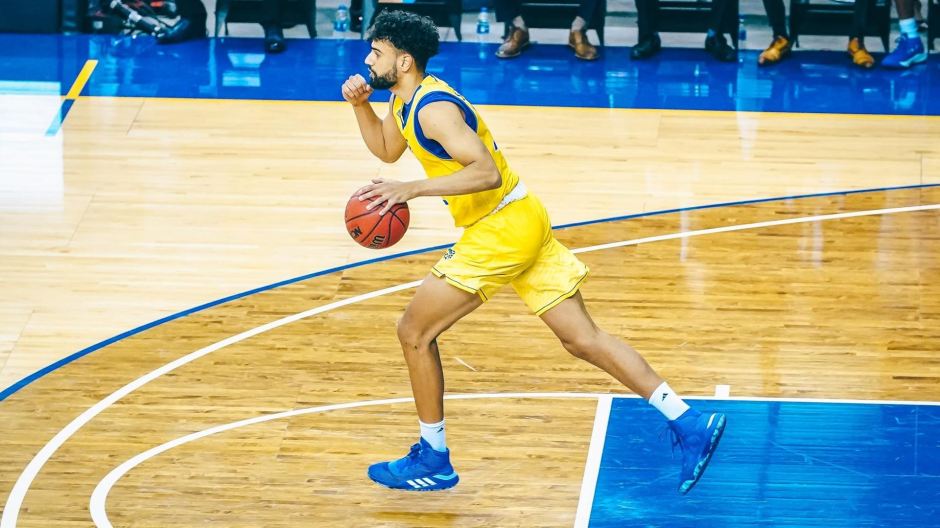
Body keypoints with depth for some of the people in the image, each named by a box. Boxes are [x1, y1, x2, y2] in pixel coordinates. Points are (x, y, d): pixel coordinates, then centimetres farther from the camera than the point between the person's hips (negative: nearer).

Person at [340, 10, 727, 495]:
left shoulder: (432, 108, -19)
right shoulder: (405, 99, 11)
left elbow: (486, 172, -31)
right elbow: (386, 149, 30)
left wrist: (412, 189, -34)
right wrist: (360, 104, 12)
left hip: (502, 232, -10)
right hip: (522, 221, 10)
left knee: (414, 331, 1)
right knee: (582, 338, 7)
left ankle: (433, 461, 11)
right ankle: (690, 424, 3)